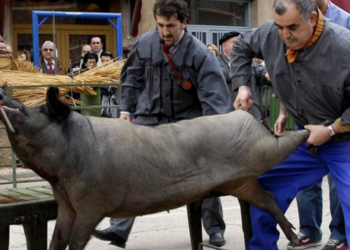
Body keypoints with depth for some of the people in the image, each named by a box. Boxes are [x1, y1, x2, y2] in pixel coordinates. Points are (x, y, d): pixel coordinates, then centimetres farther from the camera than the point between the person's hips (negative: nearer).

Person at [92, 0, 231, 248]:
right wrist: (126, 108, 7)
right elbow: (132, 78, 9)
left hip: (187, 123, -2)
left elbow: (213, 96, -20)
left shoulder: (200, 54, -17)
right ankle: (119, 229, 5)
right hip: (148, 120, 2)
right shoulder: (144, 44, -7)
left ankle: (215, 229, 23)